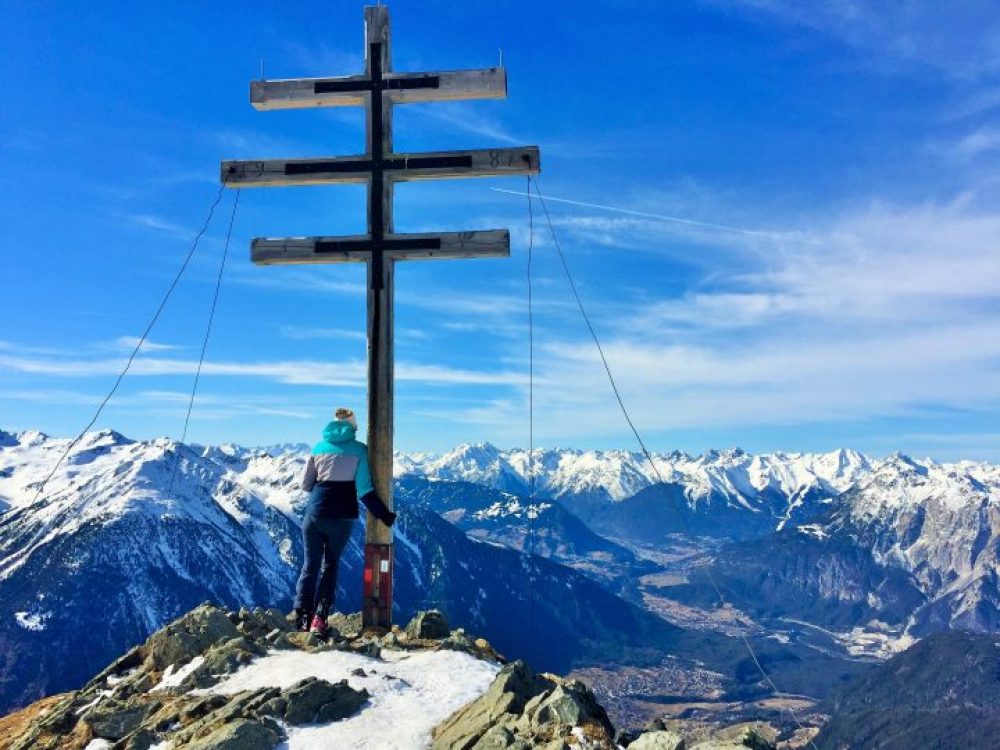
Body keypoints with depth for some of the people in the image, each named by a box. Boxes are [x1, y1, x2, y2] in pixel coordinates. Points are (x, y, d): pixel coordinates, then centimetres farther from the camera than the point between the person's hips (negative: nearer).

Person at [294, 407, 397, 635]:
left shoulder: (320, 447, 7)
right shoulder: (359, 450, -2)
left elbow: (305, 484, 10)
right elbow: (364, 490, -7)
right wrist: (384, 515, 0)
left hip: (315, 512, 2)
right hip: (342, 516, -1)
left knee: (310, 565, 13)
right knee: (330, 564, 14)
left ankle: (303, 614, 5)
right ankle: (320, 616, 5)